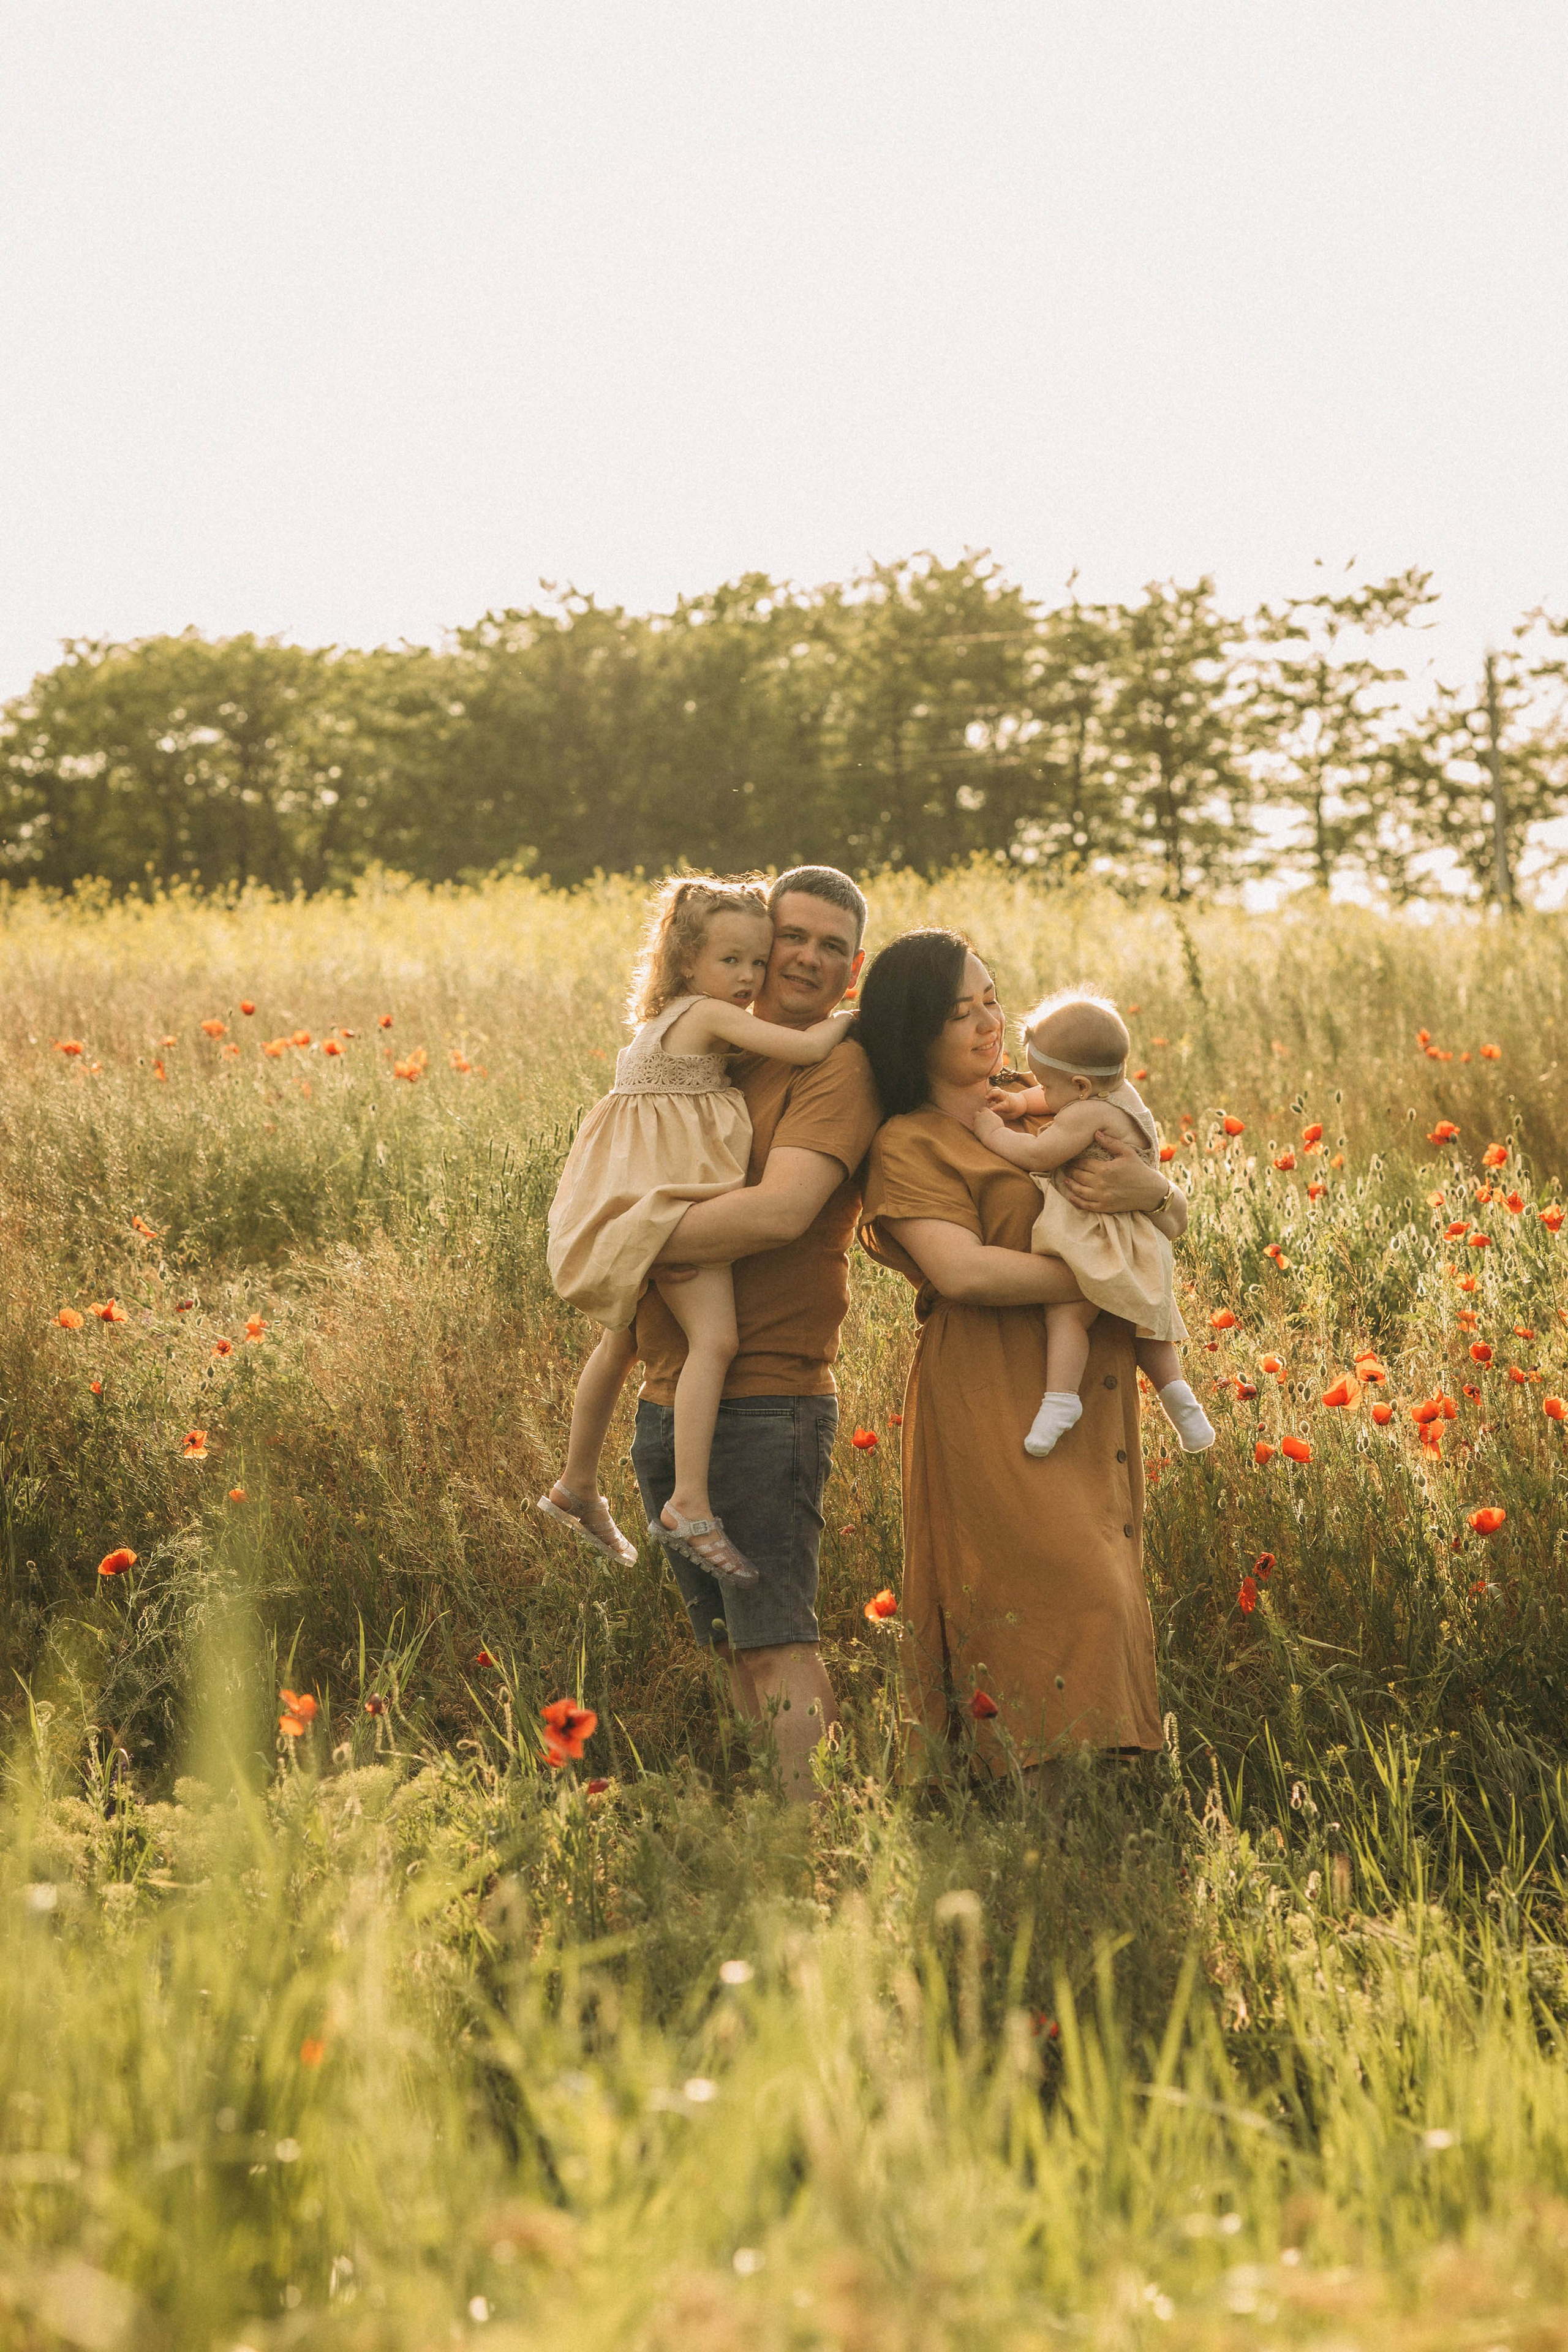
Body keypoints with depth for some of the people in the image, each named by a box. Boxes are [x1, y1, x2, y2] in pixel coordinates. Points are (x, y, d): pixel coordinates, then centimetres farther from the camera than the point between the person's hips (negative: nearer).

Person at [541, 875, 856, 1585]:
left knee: (624, 1338, 23)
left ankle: (576, 1488, 37)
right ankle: (689, 1507, -30)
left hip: (638, 1195, 11)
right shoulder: (710, 1015, -10)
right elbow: (807, 1050, -16)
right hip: (673, 1191, -11)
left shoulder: (670, 1020, 18)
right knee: (714, 1338, -21)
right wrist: (842, 1020, 2)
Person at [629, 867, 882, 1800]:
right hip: (669, 1399, 8)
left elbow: (780, 1212, -22)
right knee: (733, 1648, 11)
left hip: (767, 1399, -7)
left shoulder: (840, 1069, -8)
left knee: (778, 1646, -10)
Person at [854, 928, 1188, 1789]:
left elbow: (1177, 1215, 14)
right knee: (1042, 1600, -12)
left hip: (1088, 1395, 7)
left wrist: (1150, 1189, -11)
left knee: (1094, 1593, 5)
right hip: (992, 1407, -7)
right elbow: (962, 1270, -18)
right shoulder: (910, 1145, -3)